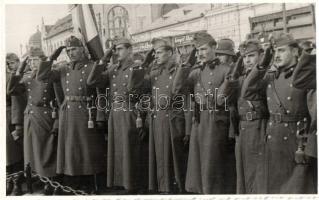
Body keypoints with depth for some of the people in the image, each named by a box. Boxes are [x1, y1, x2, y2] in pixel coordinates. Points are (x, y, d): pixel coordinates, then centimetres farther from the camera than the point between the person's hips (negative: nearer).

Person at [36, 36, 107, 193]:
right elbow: (41, 76, 8)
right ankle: (71, 184, 21)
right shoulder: (64, 70, 13)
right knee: (69, 149, 9)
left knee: (88, 149, 3)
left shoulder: (92, 67, -2)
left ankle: (90, 185, 15)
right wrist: (51, 58, 1)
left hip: (86, 114, -4)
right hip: (67, 114, 5)